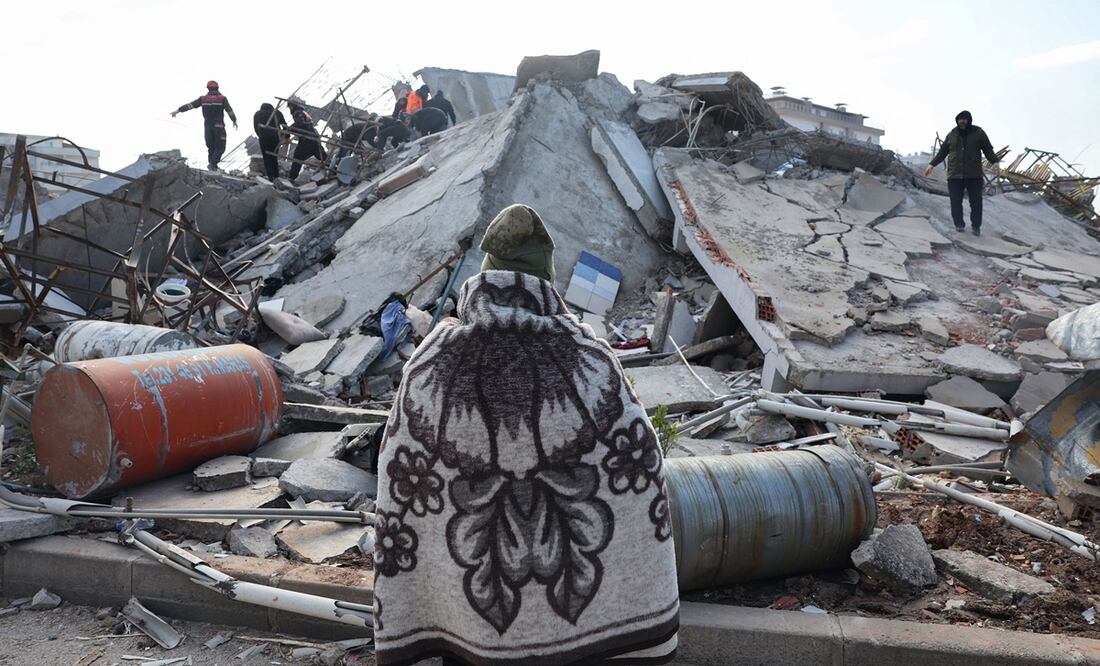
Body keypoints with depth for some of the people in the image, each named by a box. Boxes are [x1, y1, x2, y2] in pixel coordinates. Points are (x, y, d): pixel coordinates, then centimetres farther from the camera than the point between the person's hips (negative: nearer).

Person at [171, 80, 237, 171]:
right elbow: (229, 110, -4)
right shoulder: (222, 98, -4)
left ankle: (213, 167, 16)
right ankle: (212, 164, -16)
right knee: (220, 148, 2)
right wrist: (234, 121, 13)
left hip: (207, 126, 3)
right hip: (219, 126, -3)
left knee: (211, 147, 15)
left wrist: (177, 111, 13)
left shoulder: (203, 99, 3)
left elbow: (190, 105, 6)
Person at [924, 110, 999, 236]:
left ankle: (976, 226, 10)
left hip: (974, 175, -1)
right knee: (955, 202, -6)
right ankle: (959, 225, 2)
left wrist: (994, 162, -9)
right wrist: (932, 165, 13)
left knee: (976, 202, 0)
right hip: (955, 175, 1)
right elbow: (942, 152, 18)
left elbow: (988, 149, 4)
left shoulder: (978, 132, 6)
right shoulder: (952, 134, 11)